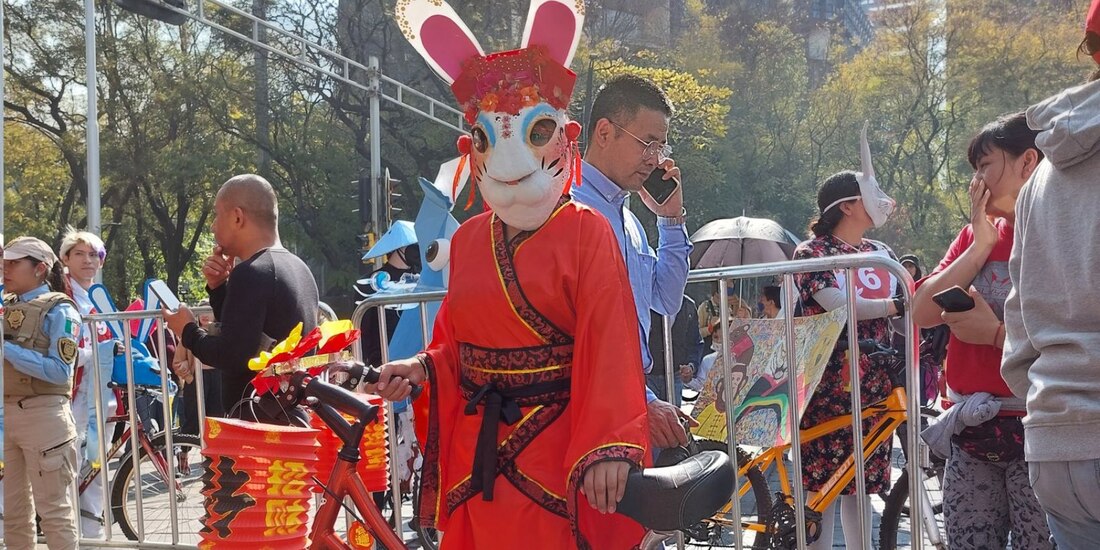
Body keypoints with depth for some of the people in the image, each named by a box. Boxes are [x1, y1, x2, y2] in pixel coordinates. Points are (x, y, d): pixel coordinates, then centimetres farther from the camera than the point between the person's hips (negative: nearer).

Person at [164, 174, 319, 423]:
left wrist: (188, 332, -5)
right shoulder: (298, 269, 16)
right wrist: (218, 287, 9)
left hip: (258, 420, -10)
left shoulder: (251, 273, -15)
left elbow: (231, 355, -22)